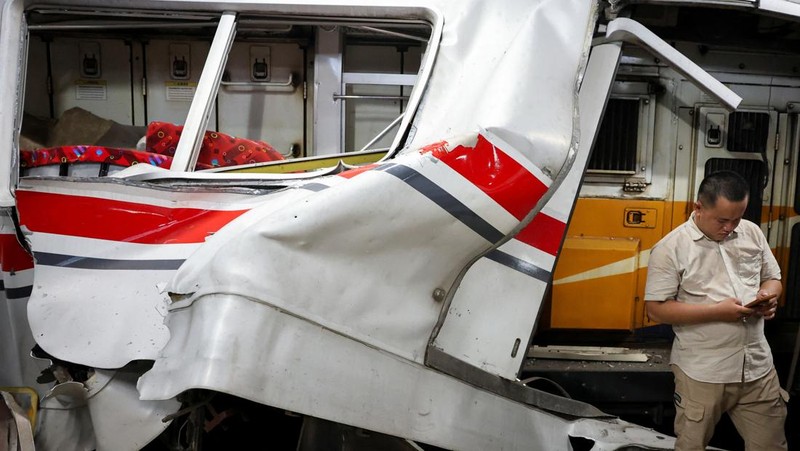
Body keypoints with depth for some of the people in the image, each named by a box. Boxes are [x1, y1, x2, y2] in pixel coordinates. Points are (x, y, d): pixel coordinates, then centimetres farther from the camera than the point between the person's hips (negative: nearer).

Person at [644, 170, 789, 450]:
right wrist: (717, 311, -21)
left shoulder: (753, 233, 4)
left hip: (758, 367, 5)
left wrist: (768, 296, -8)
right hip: (702, 373, -4)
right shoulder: (670, 248, -13)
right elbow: (656, 309, -14)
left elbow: (773, 278, 16)